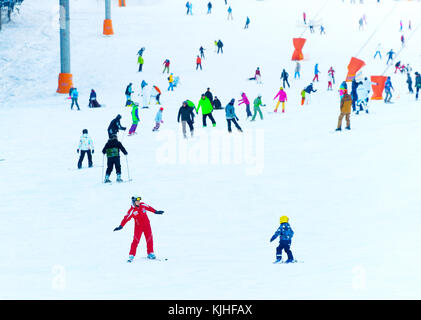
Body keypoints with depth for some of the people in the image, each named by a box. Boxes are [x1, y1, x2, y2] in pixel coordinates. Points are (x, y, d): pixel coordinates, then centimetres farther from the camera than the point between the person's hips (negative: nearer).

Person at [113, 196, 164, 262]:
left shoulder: (143, 205, -3)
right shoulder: (132, 211, -15)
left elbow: (149, 208, 15)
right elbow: (126, 218, -16)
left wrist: (156, 211, 21)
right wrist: (121, 226, -24)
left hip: (147, 225, 4)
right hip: (138, 227, -4)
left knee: (149, 239, 3)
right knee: (136, 240, -10)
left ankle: (150, 253, 16)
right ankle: (131, 255, -6)